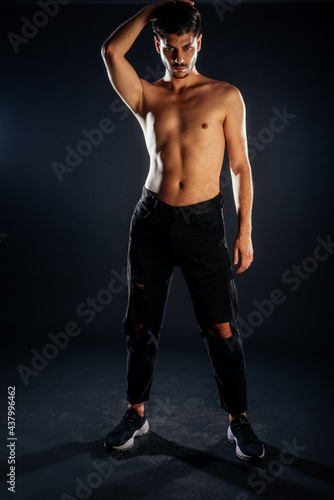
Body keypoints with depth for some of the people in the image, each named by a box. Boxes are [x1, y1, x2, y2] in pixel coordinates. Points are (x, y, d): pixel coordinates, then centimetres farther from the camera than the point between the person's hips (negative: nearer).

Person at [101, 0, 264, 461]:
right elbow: (111, 51, -5)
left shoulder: (225, 96, 6)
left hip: (203, 221, -1)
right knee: (141, 325, 8)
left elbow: (241, 167, 4)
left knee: (222, 329, 1)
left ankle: (238, 421, 21)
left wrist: (245, 232, -2)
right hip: (152, 220, 2)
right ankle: (137, 414, 28)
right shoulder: (146, 96, 11)